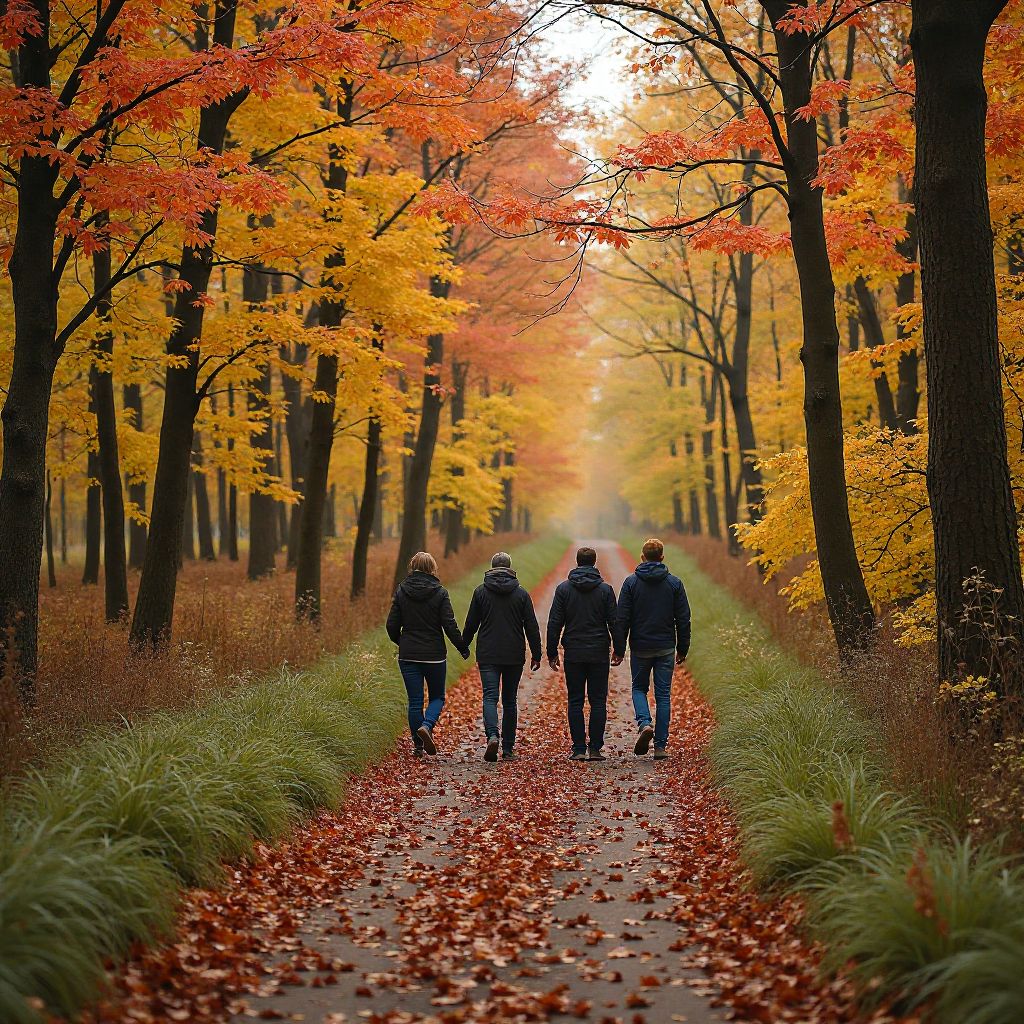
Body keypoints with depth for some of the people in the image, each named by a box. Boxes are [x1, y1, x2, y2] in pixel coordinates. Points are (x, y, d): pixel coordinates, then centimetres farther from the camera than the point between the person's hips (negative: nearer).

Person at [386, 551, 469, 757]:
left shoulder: (401, 592, 0)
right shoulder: (439, 593, -7)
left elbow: (392, 626, 1)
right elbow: (450, 626, -9)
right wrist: (463, 648, 4)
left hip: (408, 655, 2)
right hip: (434, 655, -2)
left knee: (415, 701, 8)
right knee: (437, 697, 13)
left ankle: (418, 745, 8)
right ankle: (427, 725, -15)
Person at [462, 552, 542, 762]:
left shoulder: (480, 592, 0)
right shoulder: (521, 594, 1)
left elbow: (471, 624, 4)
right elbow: (531, 627, 1)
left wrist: (464, 646, 19)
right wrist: (536, 655, 6)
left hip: (488, 655, -1)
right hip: (514, 656, 1)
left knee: (490, 697, -3)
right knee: (510, 700, 9)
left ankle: (492, 735, -29)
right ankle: (508, 749, 10)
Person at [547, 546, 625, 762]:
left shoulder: (563, 588, 0)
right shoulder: (605, 589, 0)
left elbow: (554, 623, -2)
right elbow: (614, 622, 0)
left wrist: (552, 653, 4)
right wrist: (619, 650, 9)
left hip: (573, 654, 0)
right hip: (599, 654, 0)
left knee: (575, 702, 4)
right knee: (598, 701, 4)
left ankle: (579, 749, 1)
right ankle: (595, 749, 1)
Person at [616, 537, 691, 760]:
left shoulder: (631, 582, -3)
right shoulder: (674, 583, 0)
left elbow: (623, 618, -5)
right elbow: (683, 619, 1)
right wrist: (682, 649, 9)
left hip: (640, 648, -1)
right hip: (665, 648, 1)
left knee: (639, 688, 17)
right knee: (663, 695, 6)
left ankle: (644, 724, -10)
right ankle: (660, 746, 4)